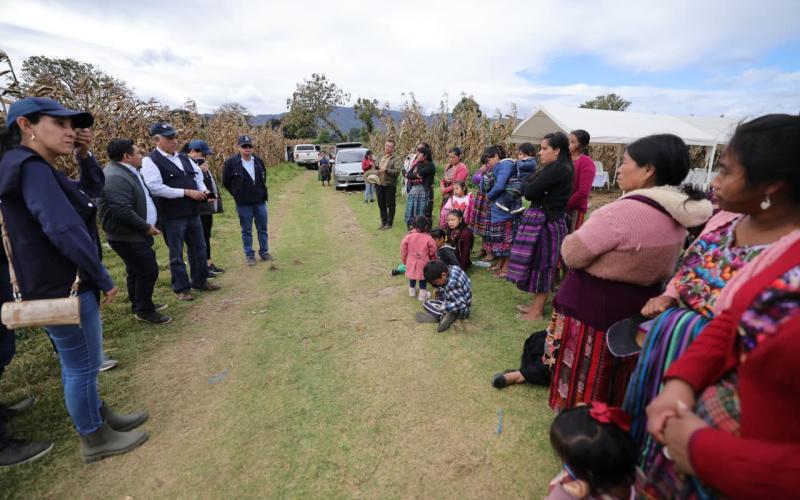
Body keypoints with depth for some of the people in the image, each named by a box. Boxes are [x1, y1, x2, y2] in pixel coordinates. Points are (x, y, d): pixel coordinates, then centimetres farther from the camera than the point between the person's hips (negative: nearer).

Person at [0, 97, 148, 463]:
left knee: (77, 364, 22)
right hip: (62, 290, -10)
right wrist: (104, 279, -20)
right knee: (82, 367, 5)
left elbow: (93, 190, 22)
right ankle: (95, 441, 23)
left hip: (64, 285, 10)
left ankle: (101, 417, 40)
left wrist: (84, 155, 4)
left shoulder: (41, 169, 11)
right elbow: (64, 230, -28)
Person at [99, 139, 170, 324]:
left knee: (137, 271, 20)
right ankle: (144, 311, 11)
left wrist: (147, 225, 13)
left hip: (134, 235, 11)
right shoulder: (115, 177, -23)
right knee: (148, 271, -4)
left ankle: (139, 305, 36)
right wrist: (147, 227, -19)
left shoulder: (127, 171, 11)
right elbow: (123, 211, -29)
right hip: (127, 237, -11)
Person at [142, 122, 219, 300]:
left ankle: (200, 280, 31)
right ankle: (181, 288, 19)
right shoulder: (150, 161, -10)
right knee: (176, 254, 6)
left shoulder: (184, 158, 11)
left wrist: (203, 190, 1)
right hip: (171, 217, -6)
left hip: (193, 213, 7)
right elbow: (155, 188, -20)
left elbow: (198, 174, 22)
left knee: (198, 248, 15)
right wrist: (187, 192, -20)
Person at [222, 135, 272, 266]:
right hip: (243, 204, -3)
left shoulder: (258, 161, 2)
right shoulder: (231, 162, -9)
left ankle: (264, 252, 24)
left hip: (260, 201, 3)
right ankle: (249, 255, 18)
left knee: (262, 229, 11)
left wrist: (263, 193, 11)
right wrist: (238, 195, 2)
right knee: (246, 231, 7)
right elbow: (226, 182, 0)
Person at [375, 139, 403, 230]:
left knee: (390, 205, 3)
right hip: (379, 184, 7)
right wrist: (376, 169, 6)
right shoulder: (382, 157, 16)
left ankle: (389, 223, 11)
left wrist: (386, 170, -24)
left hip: (390, 185, -7)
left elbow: (397, 171, -17)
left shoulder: (397, 158, -6)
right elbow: (378, 167, 28)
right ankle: (383, 222, 24)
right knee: (381, 205, 12)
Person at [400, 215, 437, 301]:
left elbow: (403, 250, -3)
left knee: (412, 277, 24)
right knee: (423, 280, 14)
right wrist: (432, 259, 15)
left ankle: (412, 291, 43)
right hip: (423, 263, -2)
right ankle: (422, 295, 21)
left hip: (411, 262, 2)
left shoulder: (408, 237, -12)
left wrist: (404, 261, 13)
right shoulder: (428, 238, -16)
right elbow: (432, 252, -6)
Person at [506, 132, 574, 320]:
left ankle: (537, 311, 14)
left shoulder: (556, 169, -18)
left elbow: (529, 192, -19)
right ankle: (536, 304, 29)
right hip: (546, 219, 10)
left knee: (542, 264, 1)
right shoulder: (560, 168, 13)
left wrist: (525, 186, 1)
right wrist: (530, 186, -5)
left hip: (546, 221, -10)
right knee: (540, 263, 16)